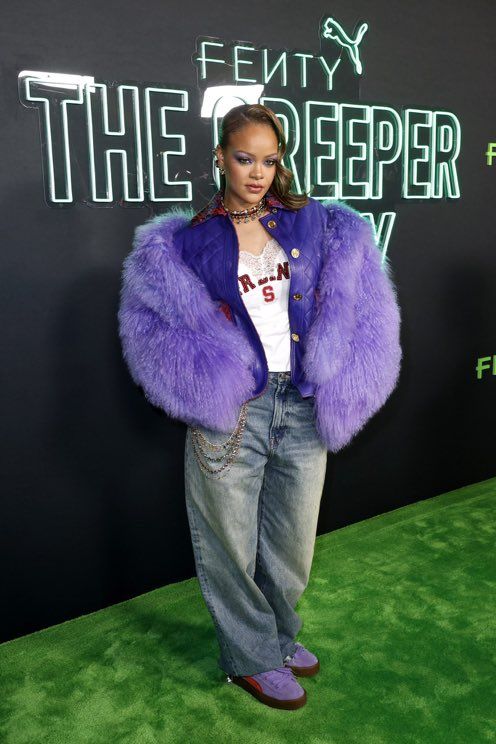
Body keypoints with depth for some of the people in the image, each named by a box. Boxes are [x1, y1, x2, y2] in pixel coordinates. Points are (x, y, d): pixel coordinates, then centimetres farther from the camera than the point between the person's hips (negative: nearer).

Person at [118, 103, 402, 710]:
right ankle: (252, 657, 33)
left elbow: (357, 311, 4)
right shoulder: (188, 240, 1)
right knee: (232, 541, 10)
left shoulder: (317, 225, 6)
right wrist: (208, 377, -13)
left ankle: (279, 634, 43)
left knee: (292, 540, 16)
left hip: (303, 409, 3)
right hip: (231, 414, -2)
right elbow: (151, 320, -3)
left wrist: (335, 379, -5)